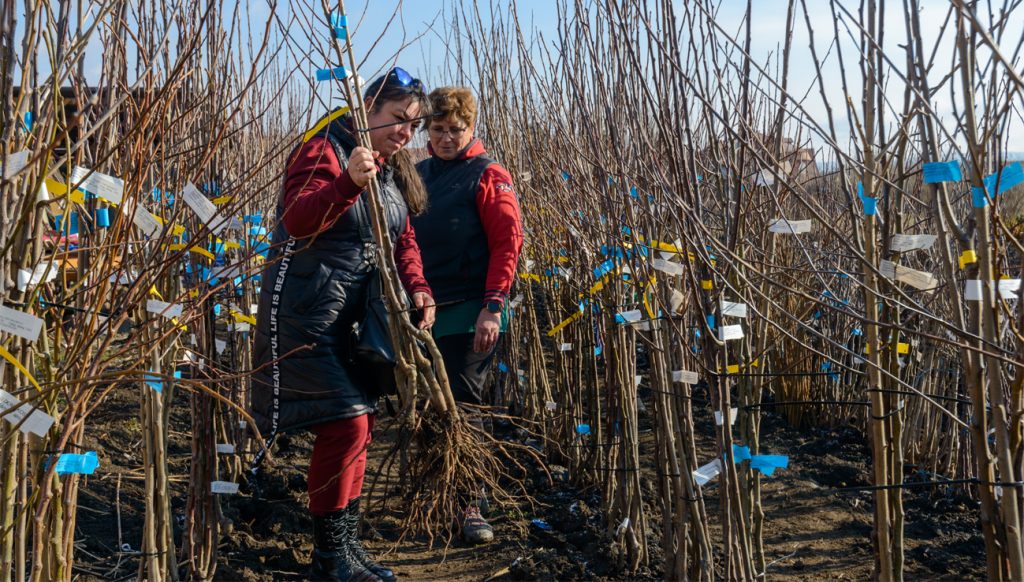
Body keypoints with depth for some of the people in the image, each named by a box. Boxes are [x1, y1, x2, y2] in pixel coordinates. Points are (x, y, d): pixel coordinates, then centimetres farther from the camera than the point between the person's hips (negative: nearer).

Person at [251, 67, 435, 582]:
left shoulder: (394, 170, 15)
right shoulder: (326, 148, -11)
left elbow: (403, 240, 14)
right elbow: (296, 220, -24)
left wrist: (417, 287, -5)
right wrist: (348, 182, -39)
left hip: (356, 315, 9)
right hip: (307, 311, -9)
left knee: (358, 420, 13)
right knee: (344, 423, -11)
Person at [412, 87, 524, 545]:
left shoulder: (488, 176, -3)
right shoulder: (417, 175, 13)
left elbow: (508, 242, -11)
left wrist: (493, 307, -18)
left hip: (468, 315, -5)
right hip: (423, 312, 6)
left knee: (463, 406, -5)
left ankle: (470, 506, 4)